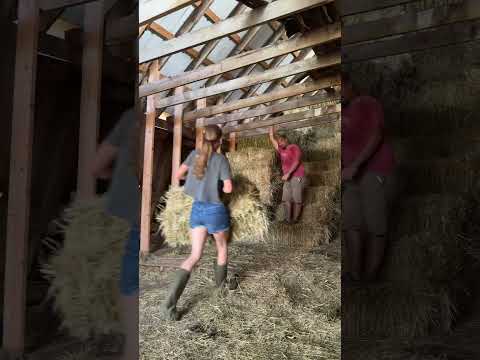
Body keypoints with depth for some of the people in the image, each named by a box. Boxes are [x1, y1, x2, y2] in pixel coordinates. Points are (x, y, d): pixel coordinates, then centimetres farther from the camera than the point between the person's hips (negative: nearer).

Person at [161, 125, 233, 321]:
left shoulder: (195, 154, 3)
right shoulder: (221, 159, -9)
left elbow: (178, 175, 6)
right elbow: (228, 188, -13)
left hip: (197, 209, 4)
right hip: (216, 210, -4)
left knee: (194, 256, 3)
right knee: (222, 247, 23)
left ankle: (170, 302, -10)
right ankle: (221, 282, 42)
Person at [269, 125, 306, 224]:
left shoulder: (294, 147, -2)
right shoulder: (281, 150, 16)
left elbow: (296, 161, -13)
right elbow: (272, 138, 21)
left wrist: (288, 173, -20)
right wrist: (272, 126, 24)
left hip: (297, 177, -7)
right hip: (288, 178, 7)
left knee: (297, 199, -6)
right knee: (286, 199, -1)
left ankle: (295, 219, -1)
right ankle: (288, 219, 0)